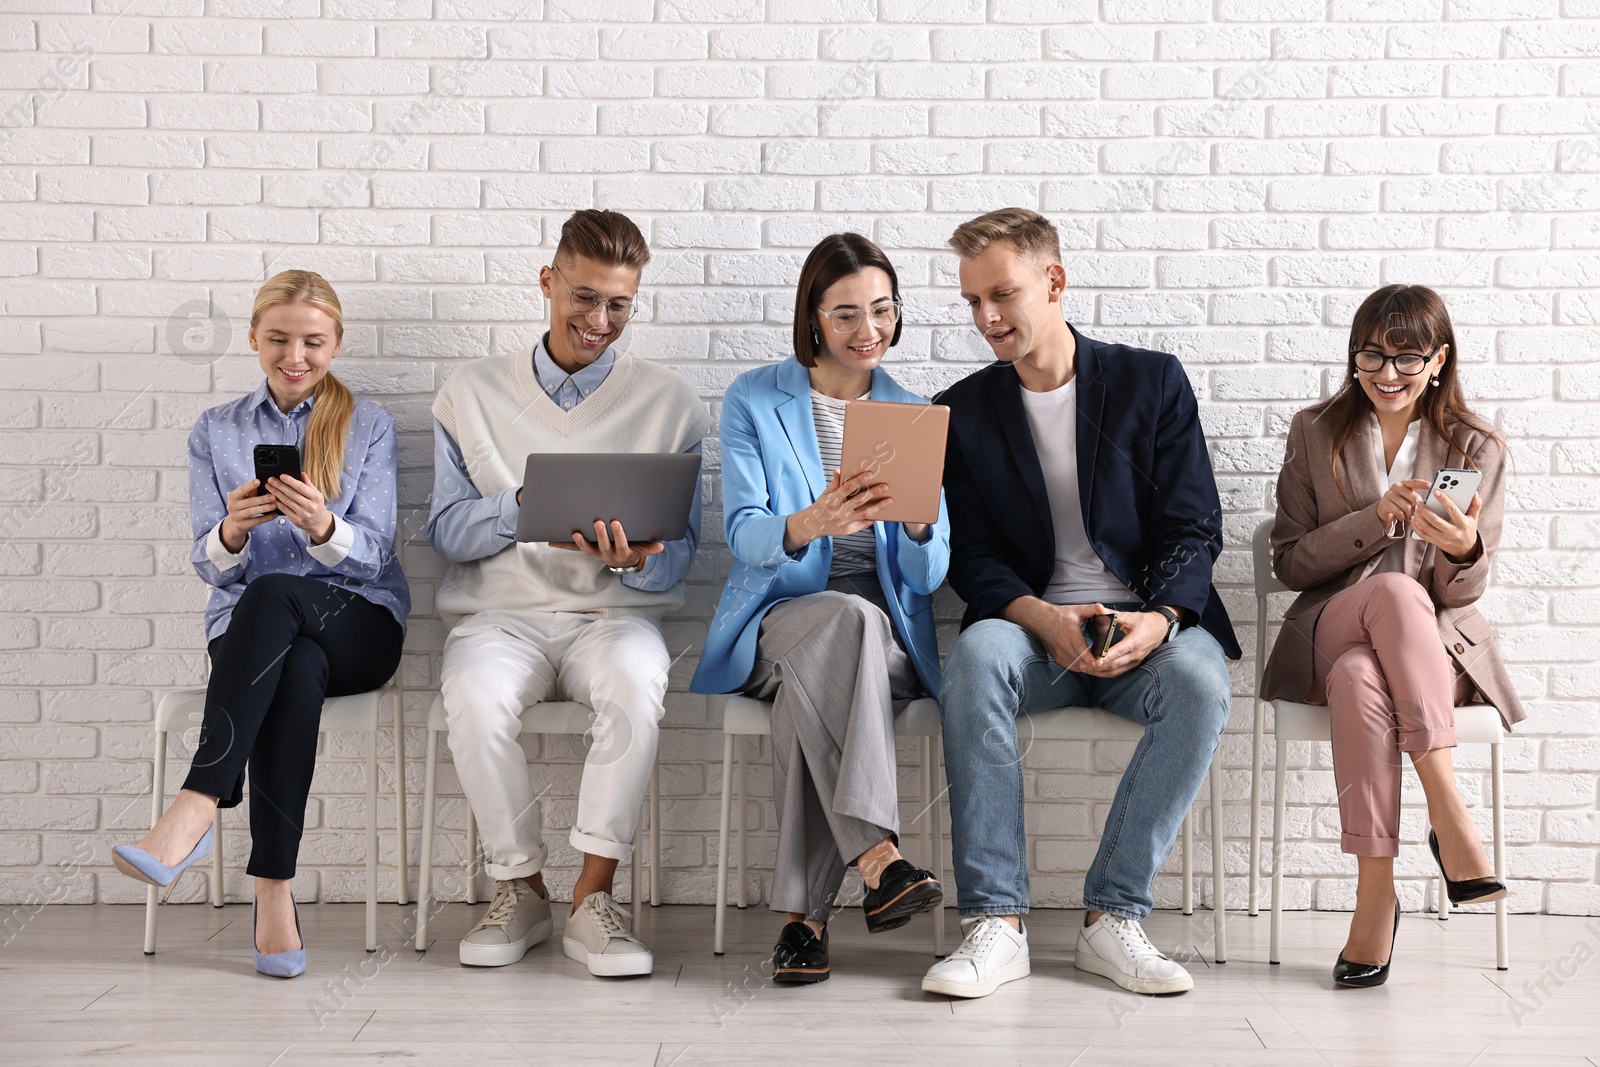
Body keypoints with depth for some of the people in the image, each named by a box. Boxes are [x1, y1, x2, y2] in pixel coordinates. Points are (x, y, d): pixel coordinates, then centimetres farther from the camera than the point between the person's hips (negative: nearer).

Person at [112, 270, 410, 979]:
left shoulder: (369, 427, 8)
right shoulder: (215, 432, 12)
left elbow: (371, 552, -3)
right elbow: (211, 566, 4)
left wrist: (321, 526, -26)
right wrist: (232, 531, -21)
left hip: (359, 622, -1)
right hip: (248, 627, 1)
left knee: (272, 594, -36)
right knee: (298, 668, -37)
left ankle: (195, 812, -43)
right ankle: (274, 893, -40)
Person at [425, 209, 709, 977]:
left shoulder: (670, 404, 10)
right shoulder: (473, 393, 12)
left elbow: (678, 554, 6)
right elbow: (445, 531, 7)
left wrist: (636, 562, -19)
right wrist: (524, 504, -13)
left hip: (614, 612, 0)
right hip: (500, 611, 1)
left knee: (637, 682, -36)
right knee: (474, 695, -34)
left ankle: (592, 898, -23)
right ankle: (520, 889, -11)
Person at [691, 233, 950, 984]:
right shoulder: (754, 401, 6)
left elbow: (928, 577, 4)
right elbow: (744, 536, -8)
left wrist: (920, 521, -20)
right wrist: (812, 523, -31)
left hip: (886, 639, 2)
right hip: (776, 624, -1)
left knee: (813, 678, -35)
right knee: (846, 618, -37)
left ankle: (803, 913, -35)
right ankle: (877, 860, -46)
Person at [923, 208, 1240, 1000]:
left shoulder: (1152, 383, 6)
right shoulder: (964, 412, 9)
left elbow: (1193, 529, 1)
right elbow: (971, 559, 3)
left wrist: (1158, 620, -20)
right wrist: (1047, 621, -17)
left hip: (1148, 627, 0)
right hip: (1032, 628, 1)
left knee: (1199, 679, -34)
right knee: (975, 656, -33)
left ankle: (1112, 917, -24)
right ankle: (995, 924, -31)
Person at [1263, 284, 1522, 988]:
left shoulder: (1477, 448, 8)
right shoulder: (1315, 434, 9)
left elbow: (1463, 592, 3)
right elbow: (1289, 564, 4)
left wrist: (1463, 546, -22)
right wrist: (1375, 521, -11)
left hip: (1438, 643, 0)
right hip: (1331, 632, 0)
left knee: (1361, 677, -38)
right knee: (1395, 591, -37)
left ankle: (1375, 890, -34)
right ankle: (1448, 813, -37)